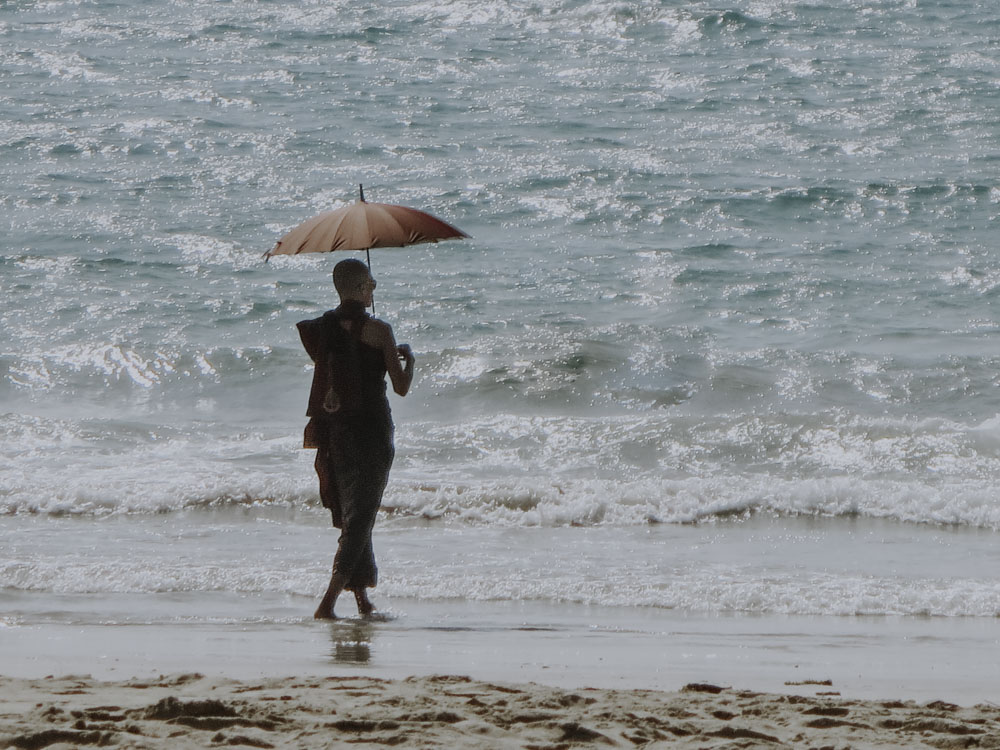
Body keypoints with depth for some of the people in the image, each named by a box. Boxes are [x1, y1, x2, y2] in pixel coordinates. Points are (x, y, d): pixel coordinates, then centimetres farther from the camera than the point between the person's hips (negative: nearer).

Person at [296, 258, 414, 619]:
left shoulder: (321, 328, 6)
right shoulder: (377, 330, -11)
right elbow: (401, 387, -10)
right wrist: (408, 357, 11)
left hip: (333, 428, 6)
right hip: (370, 428, -6)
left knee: (350, 513, 17)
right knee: (360, 518, -5)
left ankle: (362, 600, 21)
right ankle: (329, 600, -16)